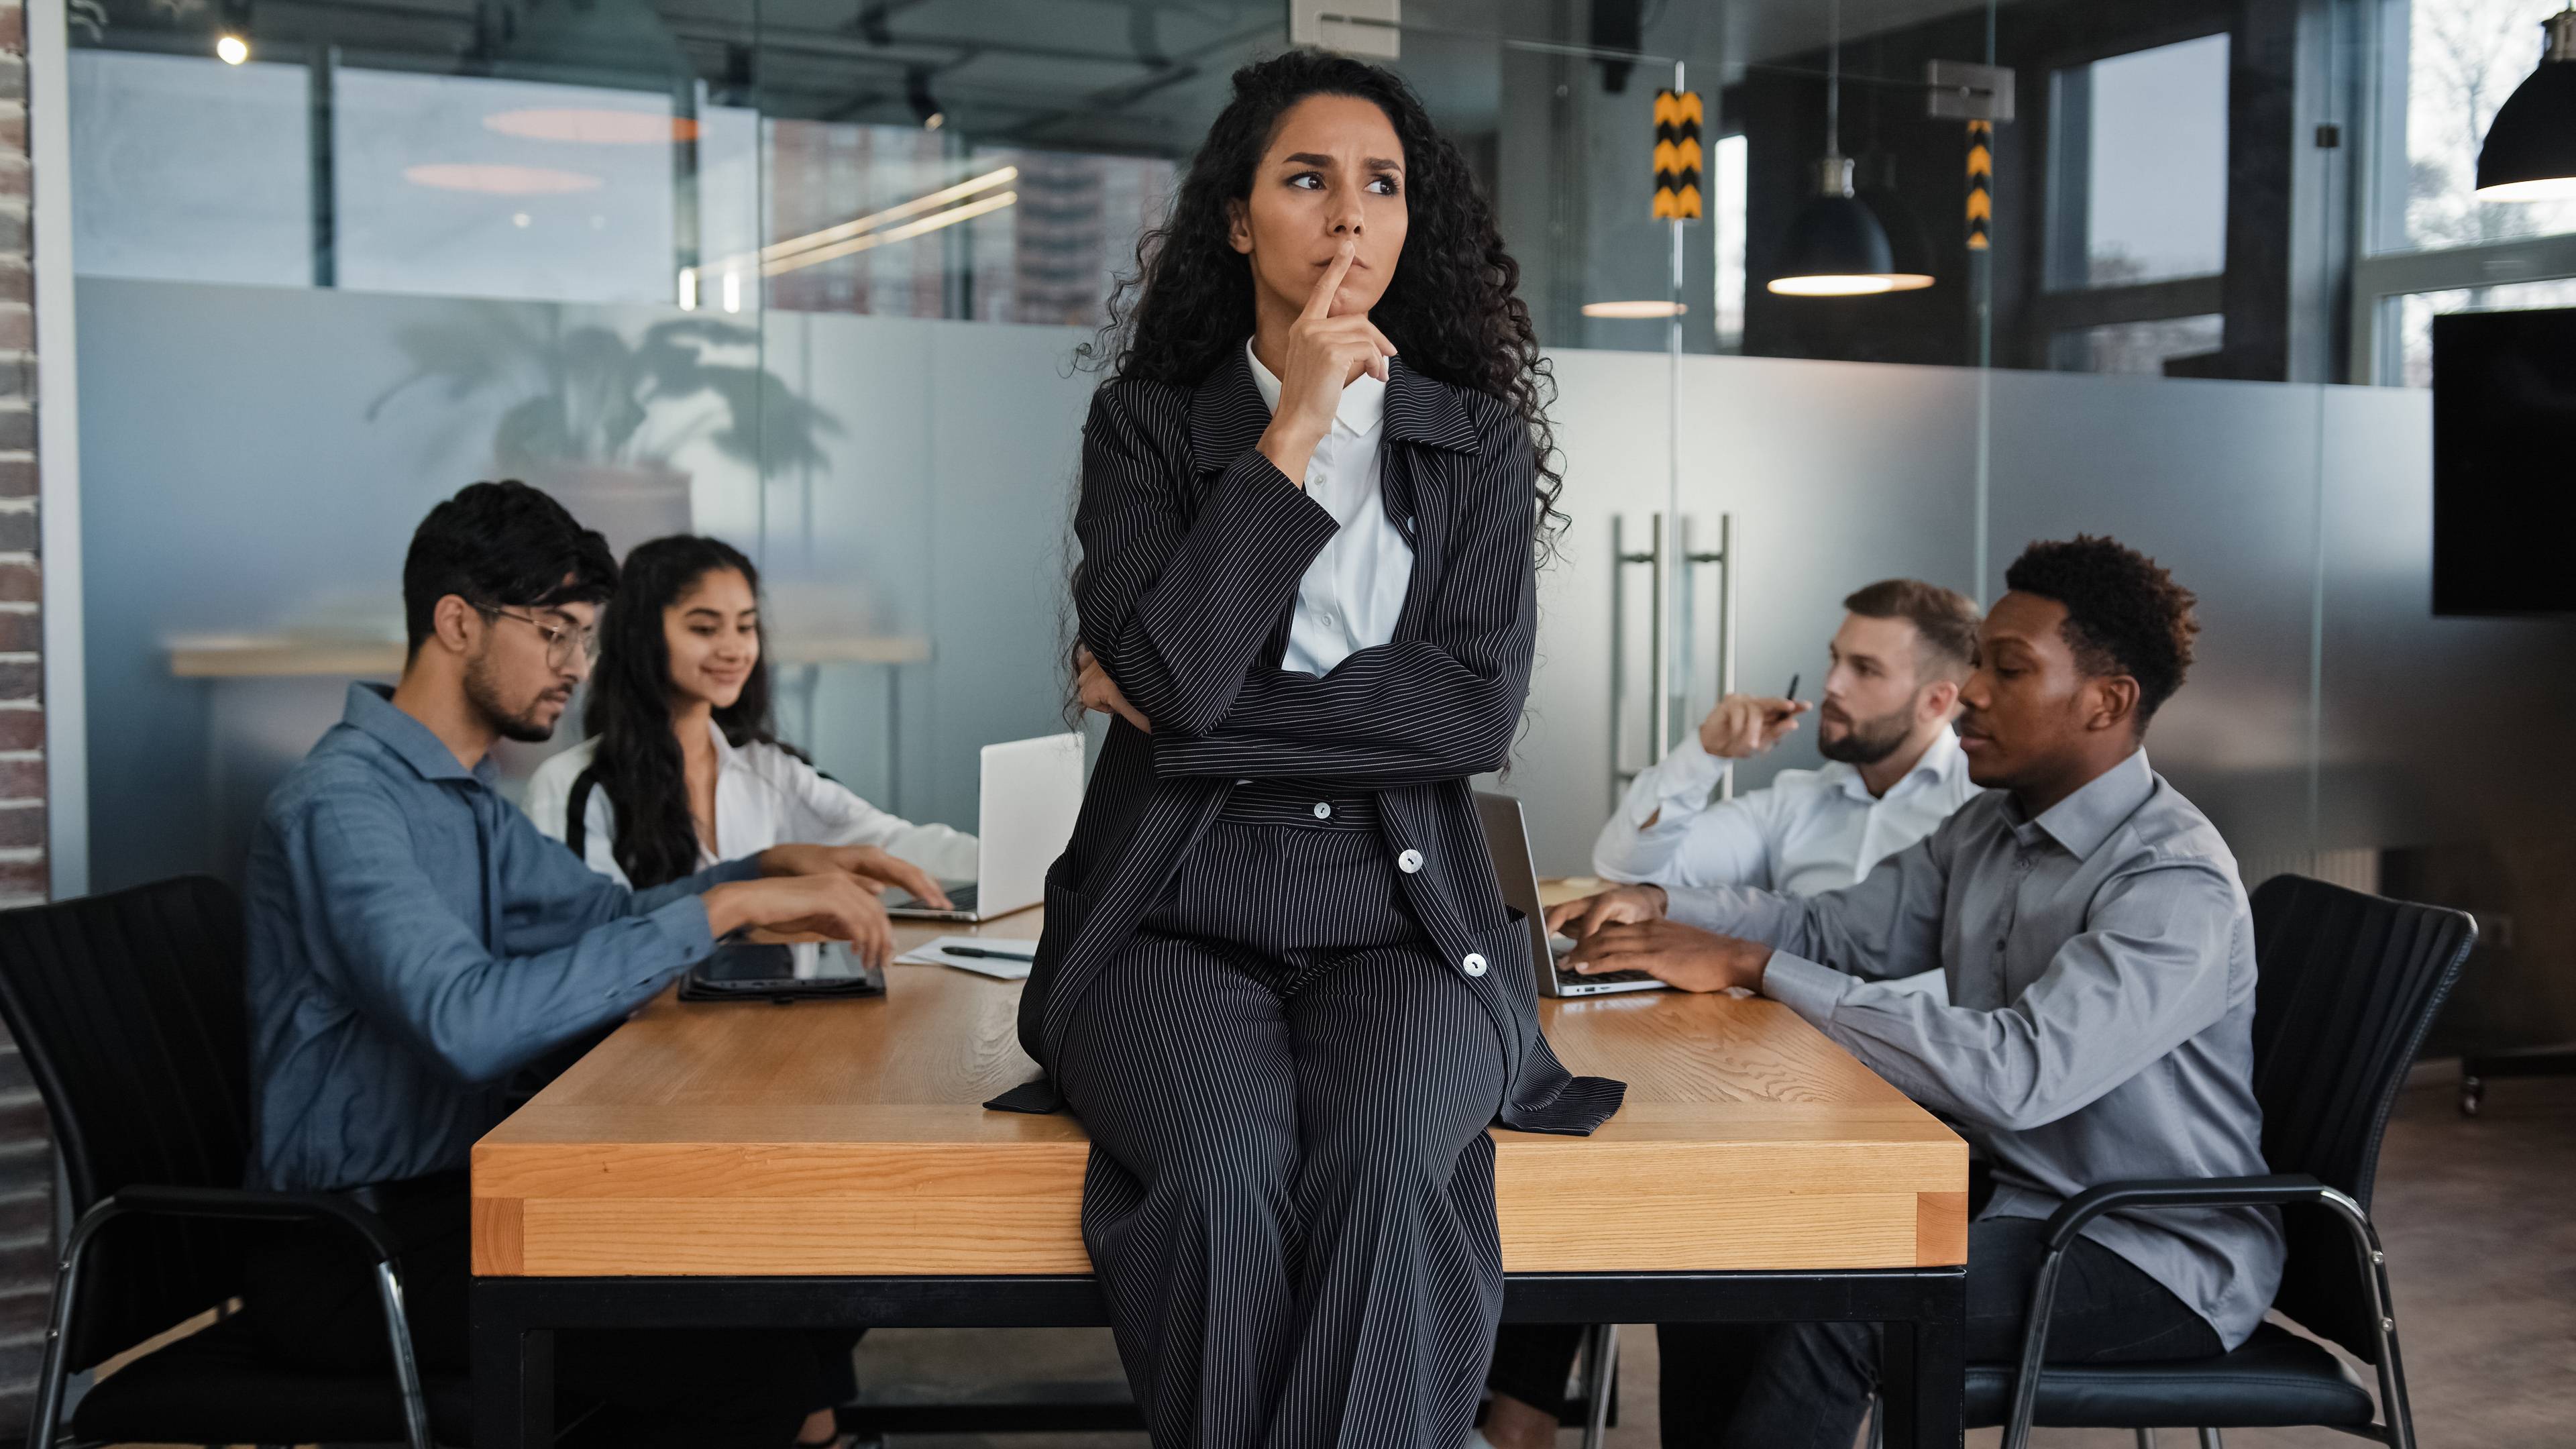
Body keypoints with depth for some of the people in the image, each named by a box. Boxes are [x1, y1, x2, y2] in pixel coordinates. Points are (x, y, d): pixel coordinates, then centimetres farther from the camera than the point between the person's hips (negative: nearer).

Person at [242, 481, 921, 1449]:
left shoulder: (466, 796, 13)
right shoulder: (340, 803, -19)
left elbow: (604, 916, 21)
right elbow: (468, 1022, -33)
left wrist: (770, 871, 3)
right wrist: (721, 908, -32)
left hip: (442, 1202, 9)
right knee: (750, 1360, -22)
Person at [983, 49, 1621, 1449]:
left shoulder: (1478, 439, 12)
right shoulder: (1147, 423, 9)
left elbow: (1479, 706, -3)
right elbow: (1170, 669, -9)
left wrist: (1205, 706, -5)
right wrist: (1297, 426, -8)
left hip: (1400, 920, 1)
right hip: (1179, 919, 0)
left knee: (1382, 1172, -32)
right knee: (1224, 1175, -32)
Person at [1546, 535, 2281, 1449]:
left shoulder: (2178, 887, -22)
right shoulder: (1988, 830, 8)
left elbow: (2018, 1073, -33)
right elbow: (1835, 932, 11)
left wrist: (1750, 966, -32)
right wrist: (1657, 906, -8)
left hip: (2157, 1261, -8)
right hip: (2014, 1199, 8)